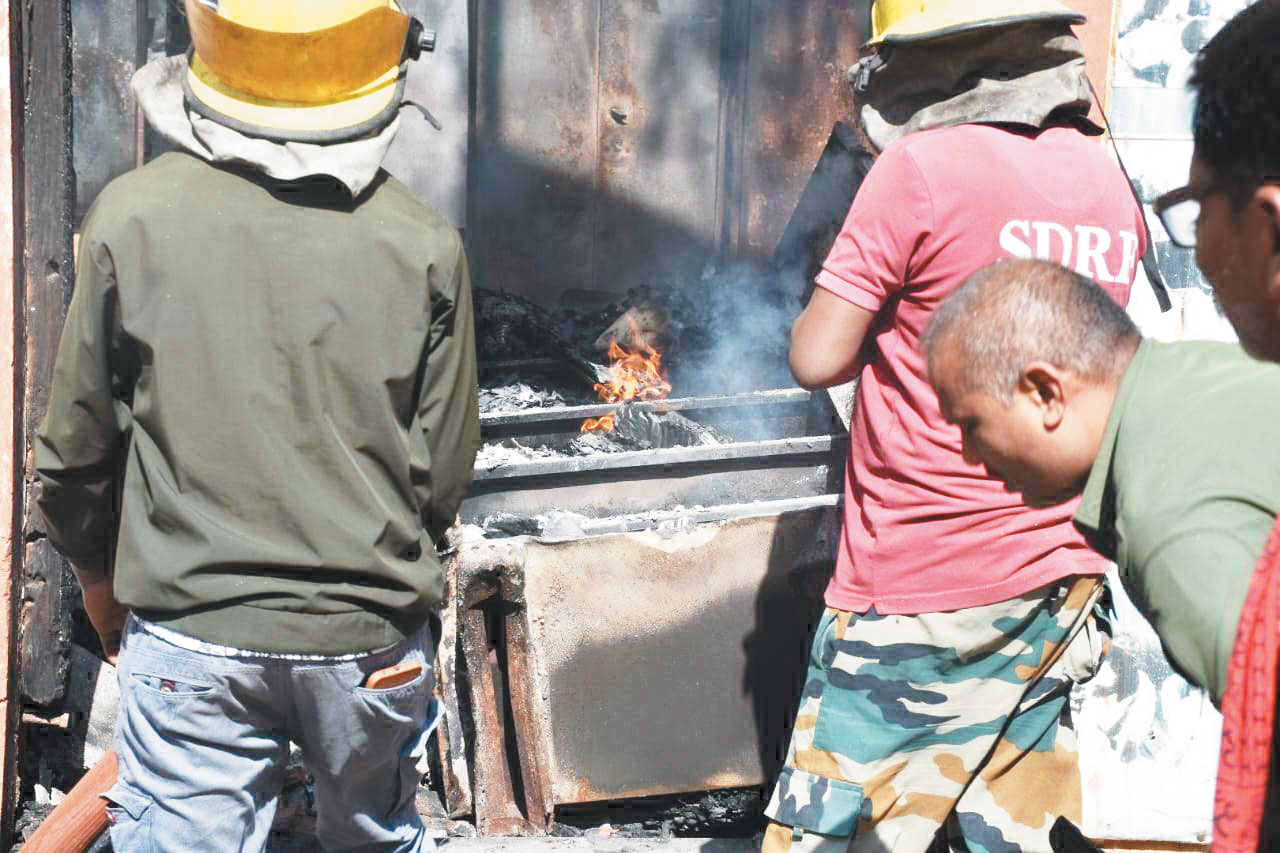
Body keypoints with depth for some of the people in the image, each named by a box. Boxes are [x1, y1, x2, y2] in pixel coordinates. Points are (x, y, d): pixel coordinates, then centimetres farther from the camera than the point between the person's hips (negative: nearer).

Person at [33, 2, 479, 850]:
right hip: (373, 640, 1)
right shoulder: (422, 245, -11)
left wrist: (97, 570, 16)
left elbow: (77, 448, -3)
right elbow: (444, 471, -3)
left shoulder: (133, 219, -11)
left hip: (190, 642, -1)